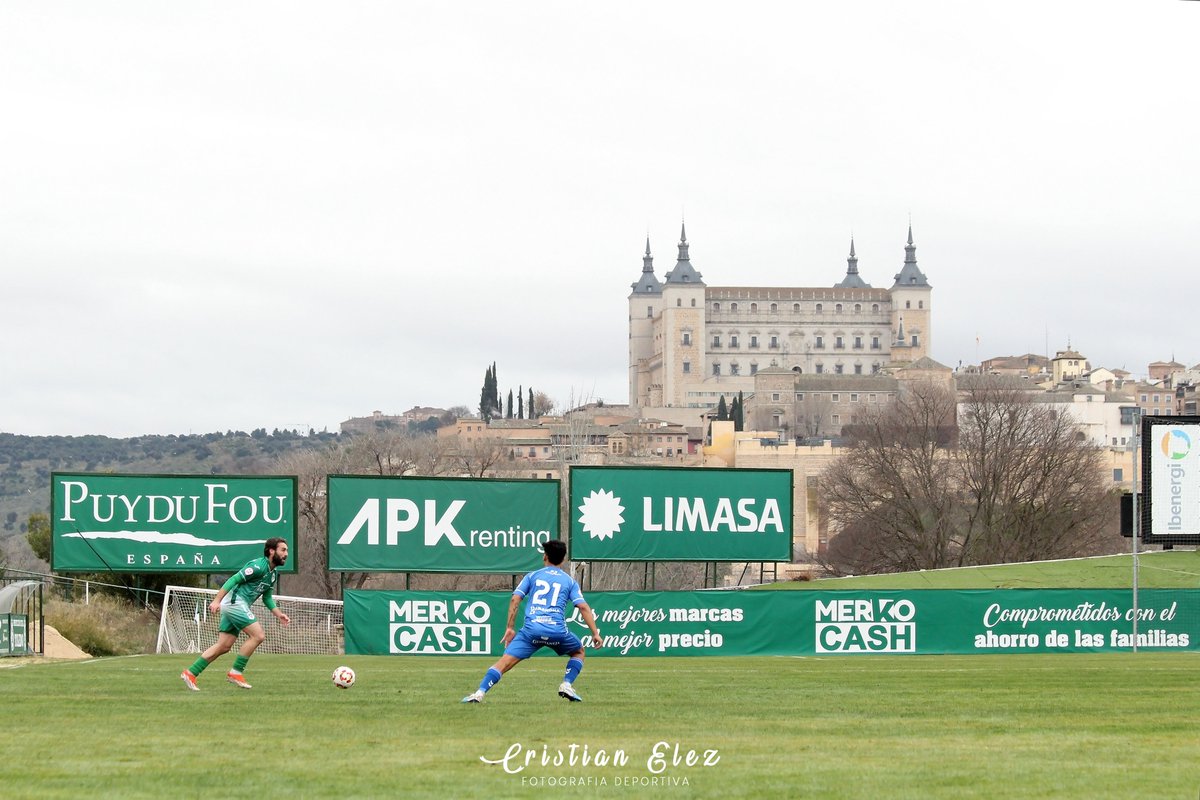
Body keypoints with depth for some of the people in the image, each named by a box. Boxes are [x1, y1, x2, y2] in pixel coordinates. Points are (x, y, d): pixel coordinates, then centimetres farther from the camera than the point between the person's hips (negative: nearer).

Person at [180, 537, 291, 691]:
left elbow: (267, 598, 24)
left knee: (224, 646, 7)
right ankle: (236, 672, -8)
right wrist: (217, 600, -23)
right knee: (258, 635, -14)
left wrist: (278, 614, 10)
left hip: (239, 606, 10)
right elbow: (234, 579, -17)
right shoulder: (259, 566, -14)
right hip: (235, 601, -10)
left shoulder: (274, 574, 16)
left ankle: (190, 673, 9)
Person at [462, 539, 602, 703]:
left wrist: (509, 628, 10)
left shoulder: (532, 576, 17)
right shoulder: (569, 581, 17)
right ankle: (567, 685, 10)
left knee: (505, 661, -6)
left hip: (531, 629, 0)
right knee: (578, 652, 29)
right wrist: (595, 633, 5)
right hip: (557, 631, 0)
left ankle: (480, 692, -21)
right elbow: (583, 607, 5)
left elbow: (515, 600, 7)